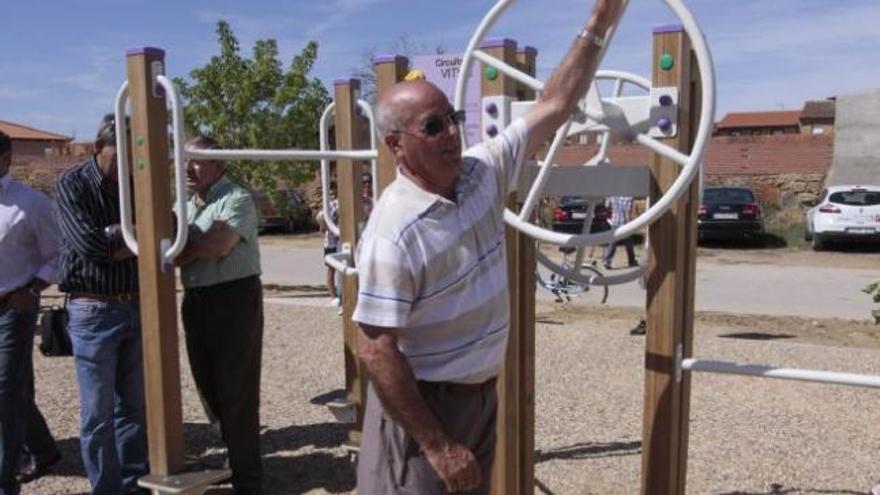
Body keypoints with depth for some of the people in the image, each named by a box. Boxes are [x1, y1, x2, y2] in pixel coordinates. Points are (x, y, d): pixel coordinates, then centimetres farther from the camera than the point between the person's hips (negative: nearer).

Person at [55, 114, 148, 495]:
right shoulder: (72, 185, -5)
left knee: (135, 406, 11)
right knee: (98, 414, 3)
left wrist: (115, 238, -12)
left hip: (137, 308, 4)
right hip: (93, 311, -4)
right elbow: (87, 243, -17)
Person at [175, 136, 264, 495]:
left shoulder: (236, 199, -10)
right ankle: (235, 454, 35)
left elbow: (217, 245, -22)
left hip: (234, 298, -8)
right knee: (208, 386, 15)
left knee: (236, 391, -2)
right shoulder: (184, 205, 15)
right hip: (195, 301, 8)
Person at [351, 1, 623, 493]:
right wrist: (436, 446, -22)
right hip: (423, 403, -7)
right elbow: (375, 349, -24)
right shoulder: (396, 230, -25)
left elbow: (553, 108, 4)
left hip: (483, 395, 7)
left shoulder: (484, 171, -4)